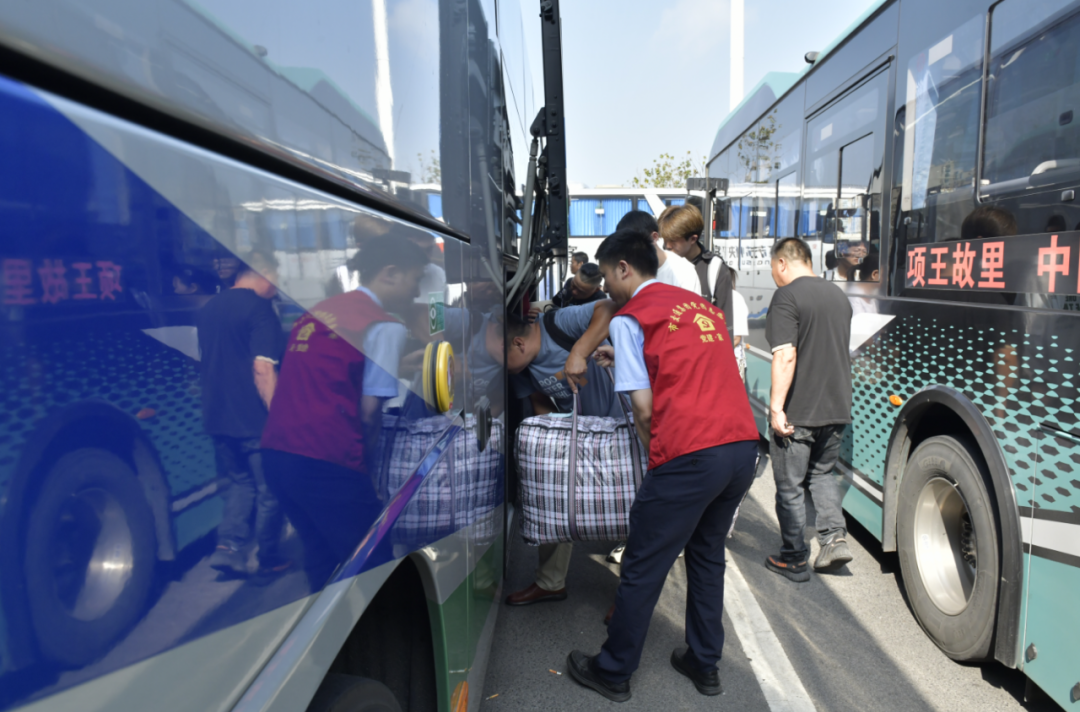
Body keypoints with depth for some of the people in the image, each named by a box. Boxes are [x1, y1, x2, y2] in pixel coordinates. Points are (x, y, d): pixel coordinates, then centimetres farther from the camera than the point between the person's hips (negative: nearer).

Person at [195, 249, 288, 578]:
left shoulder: (207, 309, 10)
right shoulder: (259, 309, -15)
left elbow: (205, 363, 18)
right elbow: (263, 370, -21)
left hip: (218, 418, 7)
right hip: (254, 420, -7)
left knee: (240, 482, 21)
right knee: (269, 489, 8)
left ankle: (228, 547, 10)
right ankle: (268, 560, 19)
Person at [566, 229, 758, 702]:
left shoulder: (629, 318, 0)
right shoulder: (702, 306, 20)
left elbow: (643, 406, -6)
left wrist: (654, 453, 10)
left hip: (691, 455, -8)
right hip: (743, 446, 8)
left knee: (643, 569, 7)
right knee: (708, 556, 23)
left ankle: (612, 673, 24)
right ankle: (704, 665, 36)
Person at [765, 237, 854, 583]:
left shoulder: (786, 297, -14)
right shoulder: (839, 296, 10)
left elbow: (786, 356, -23)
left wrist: (776, 406, -20)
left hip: (798, 413, -7)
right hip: (837, 408, 7)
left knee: (789, 486, 6)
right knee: (822, 473, 25)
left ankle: (793, 559, 17)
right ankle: (835, 539, 17)